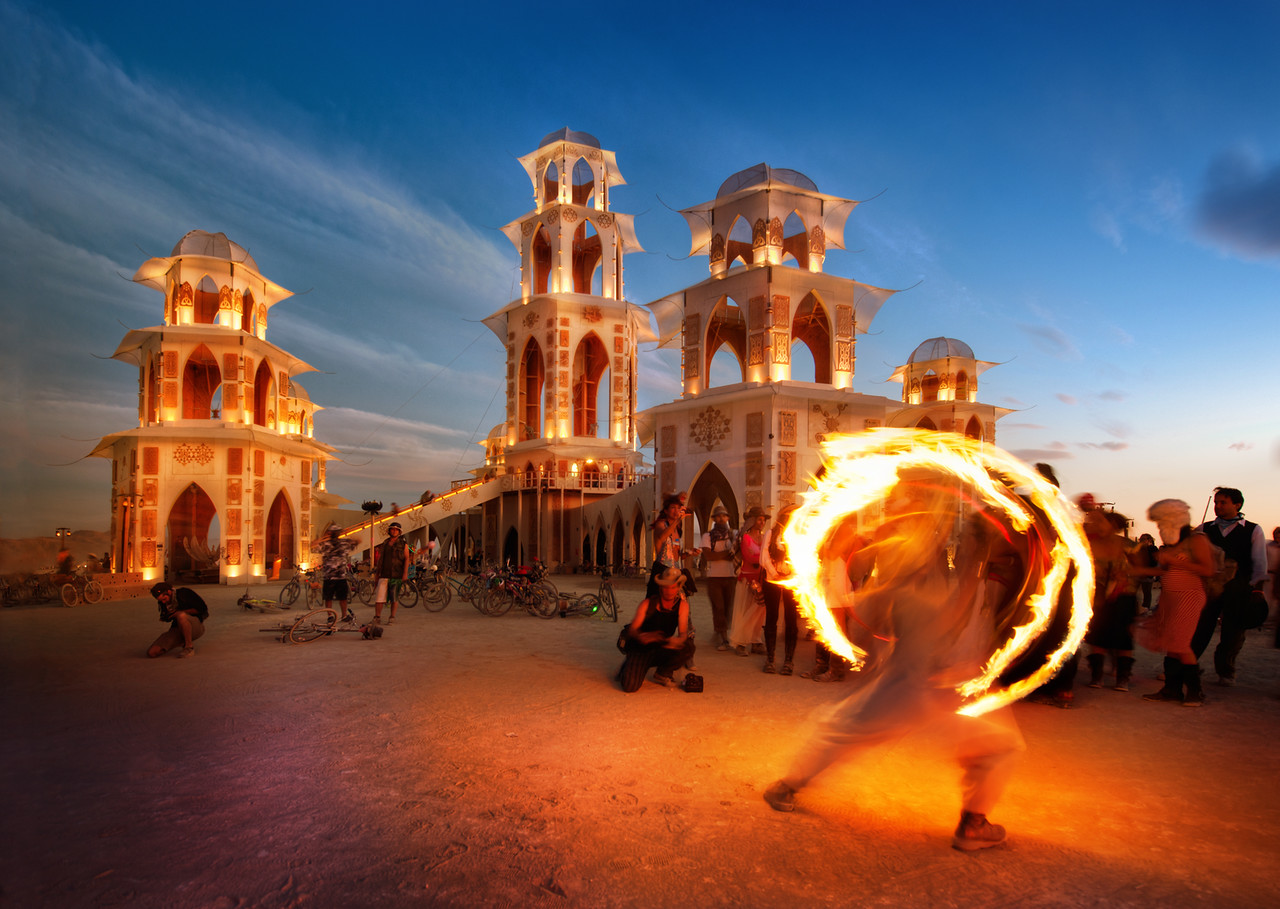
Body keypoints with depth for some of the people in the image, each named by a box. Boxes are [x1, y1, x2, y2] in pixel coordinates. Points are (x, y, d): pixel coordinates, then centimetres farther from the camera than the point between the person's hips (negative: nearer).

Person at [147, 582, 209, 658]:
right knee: (152, 652, -11)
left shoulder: (184, 593, -10)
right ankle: (182, 642, 11)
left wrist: (179, 612, -16)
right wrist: (165, 618, -2)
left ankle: (189, 648, -25)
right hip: (176, 629, 6)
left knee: (181, 616, -39)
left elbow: (202, 608, -14)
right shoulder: (162, 602, 6)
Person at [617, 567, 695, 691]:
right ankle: (628, 667, 14)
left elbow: (683, 632, -14)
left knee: (688, 647, -27)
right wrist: (640, 636, -42)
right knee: (630, 686, -25)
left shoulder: (682, 605, -6)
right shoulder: (647, 604, -13)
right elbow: (632, 630, -17)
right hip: (639, 649, -2)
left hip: (660, 650, 2)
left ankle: (662, 674, 0)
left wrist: (678, 640, -40)